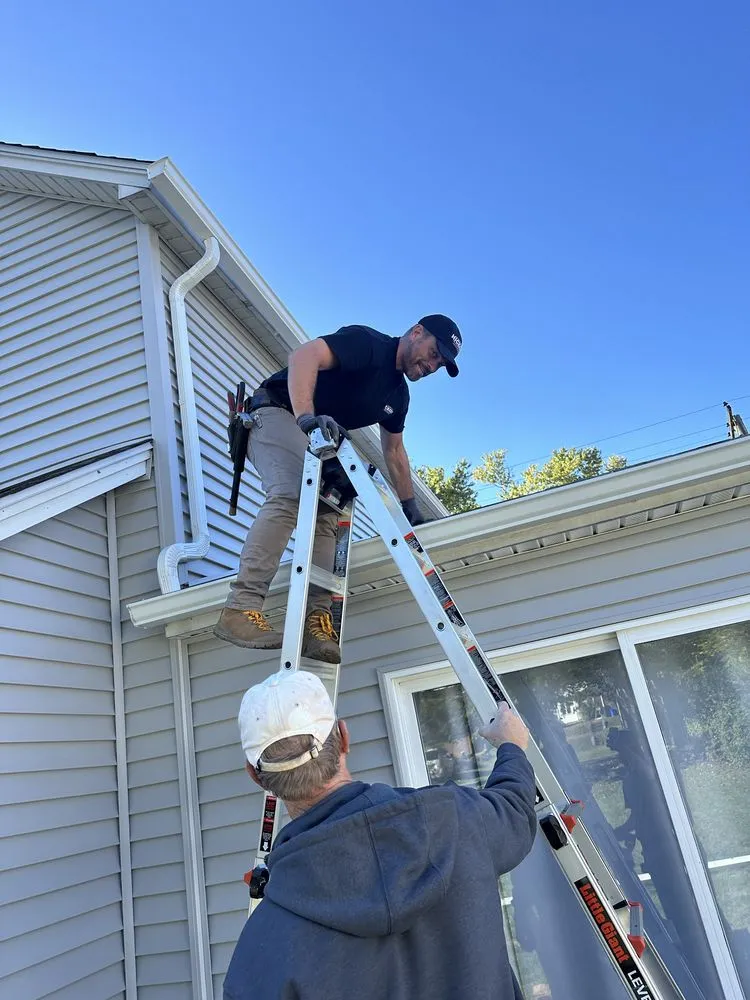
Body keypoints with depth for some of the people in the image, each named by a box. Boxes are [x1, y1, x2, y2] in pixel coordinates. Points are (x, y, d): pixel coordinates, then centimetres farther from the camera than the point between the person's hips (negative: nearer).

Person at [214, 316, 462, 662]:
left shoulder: (398, 393, 15)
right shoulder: (368, 342, -11)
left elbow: (394, 451, 23)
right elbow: (304, 356, -26)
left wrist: (412, 509, 21)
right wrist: (306, 416, -42)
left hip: (315, 439, 9)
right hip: (277, 413, -9)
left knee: (325, 518, -9)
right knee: (290, 497, -31)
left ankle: (316, 619, -18)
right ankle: (241, 608, -39)